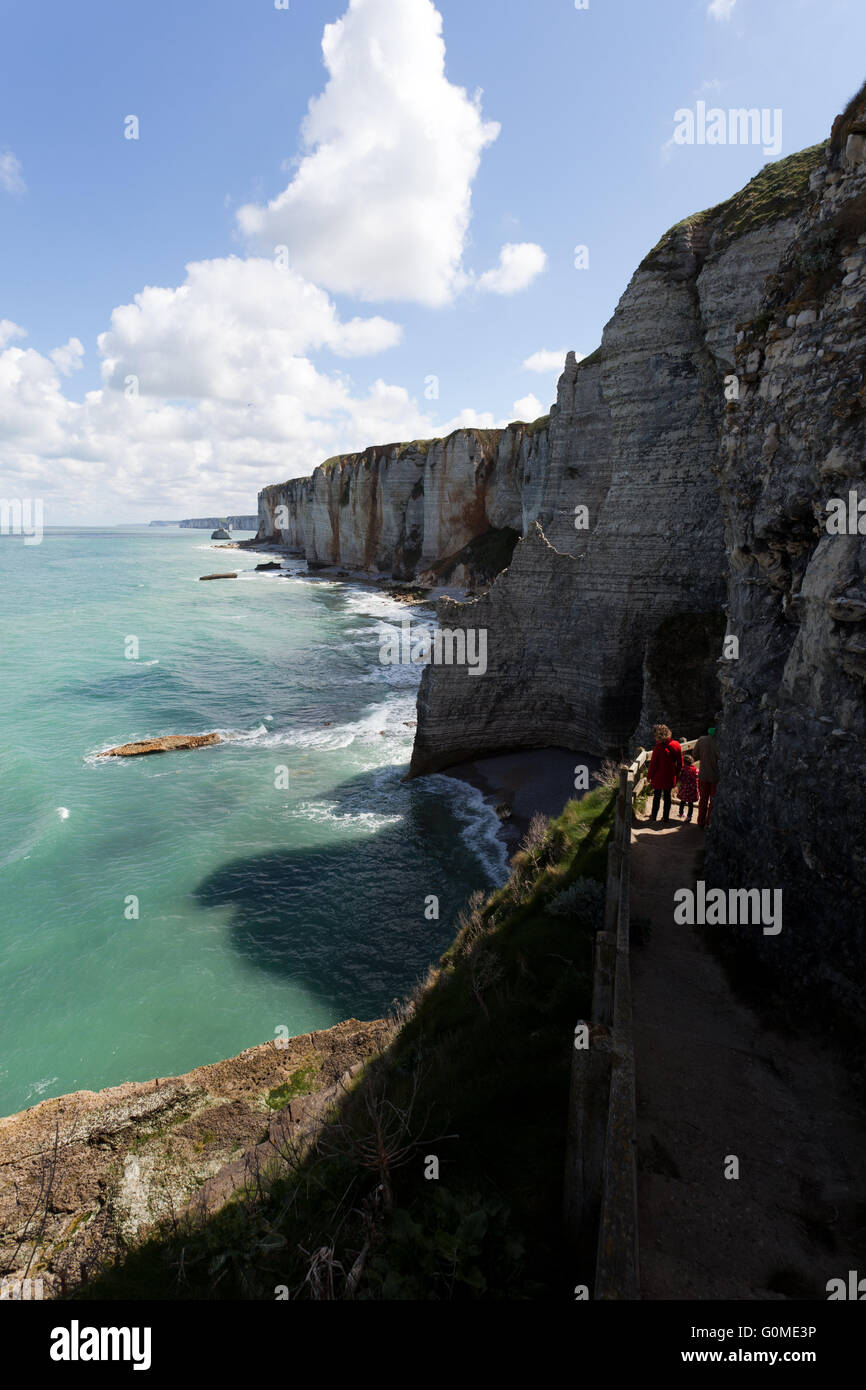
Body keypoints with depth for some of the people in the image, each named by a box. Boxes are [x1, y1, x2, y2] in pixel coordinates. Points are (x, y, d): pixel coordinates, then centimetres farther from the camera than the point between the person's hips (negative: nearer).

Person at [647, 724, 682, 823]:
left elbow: (653, 763, -14)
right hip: (670, 778, 4)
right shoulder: (676, 745, -6)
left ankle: (654, 817, 22)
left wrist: (649, 776, -2)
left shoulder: (659, 747, -22)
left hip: (658, 777, -4)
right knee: (667, 796, 16)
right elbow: (680, 763, 4)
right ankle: (666, 818, 22)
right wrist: (676, 773, 17)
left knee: (657, 796, 12)